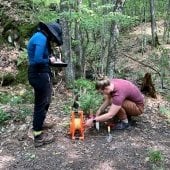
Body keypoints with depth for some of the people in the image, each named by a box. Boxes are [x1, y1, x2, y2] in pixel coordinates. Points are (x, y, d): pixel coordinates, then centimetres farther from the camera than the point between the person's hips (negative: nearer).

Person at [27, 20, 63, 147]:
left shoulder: (41, 37, 12)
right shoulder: (41, 39, -19)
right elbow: (37, 60, -28)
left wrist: (50, 58, 0)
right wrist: (49, 60, -11)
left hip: (42, 73, 10)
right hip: (39, 75, -10)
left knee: (44, 101, 25)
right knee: (41, 103, -1)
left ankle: (39, 124, 44)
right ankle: (38, 136, 10)